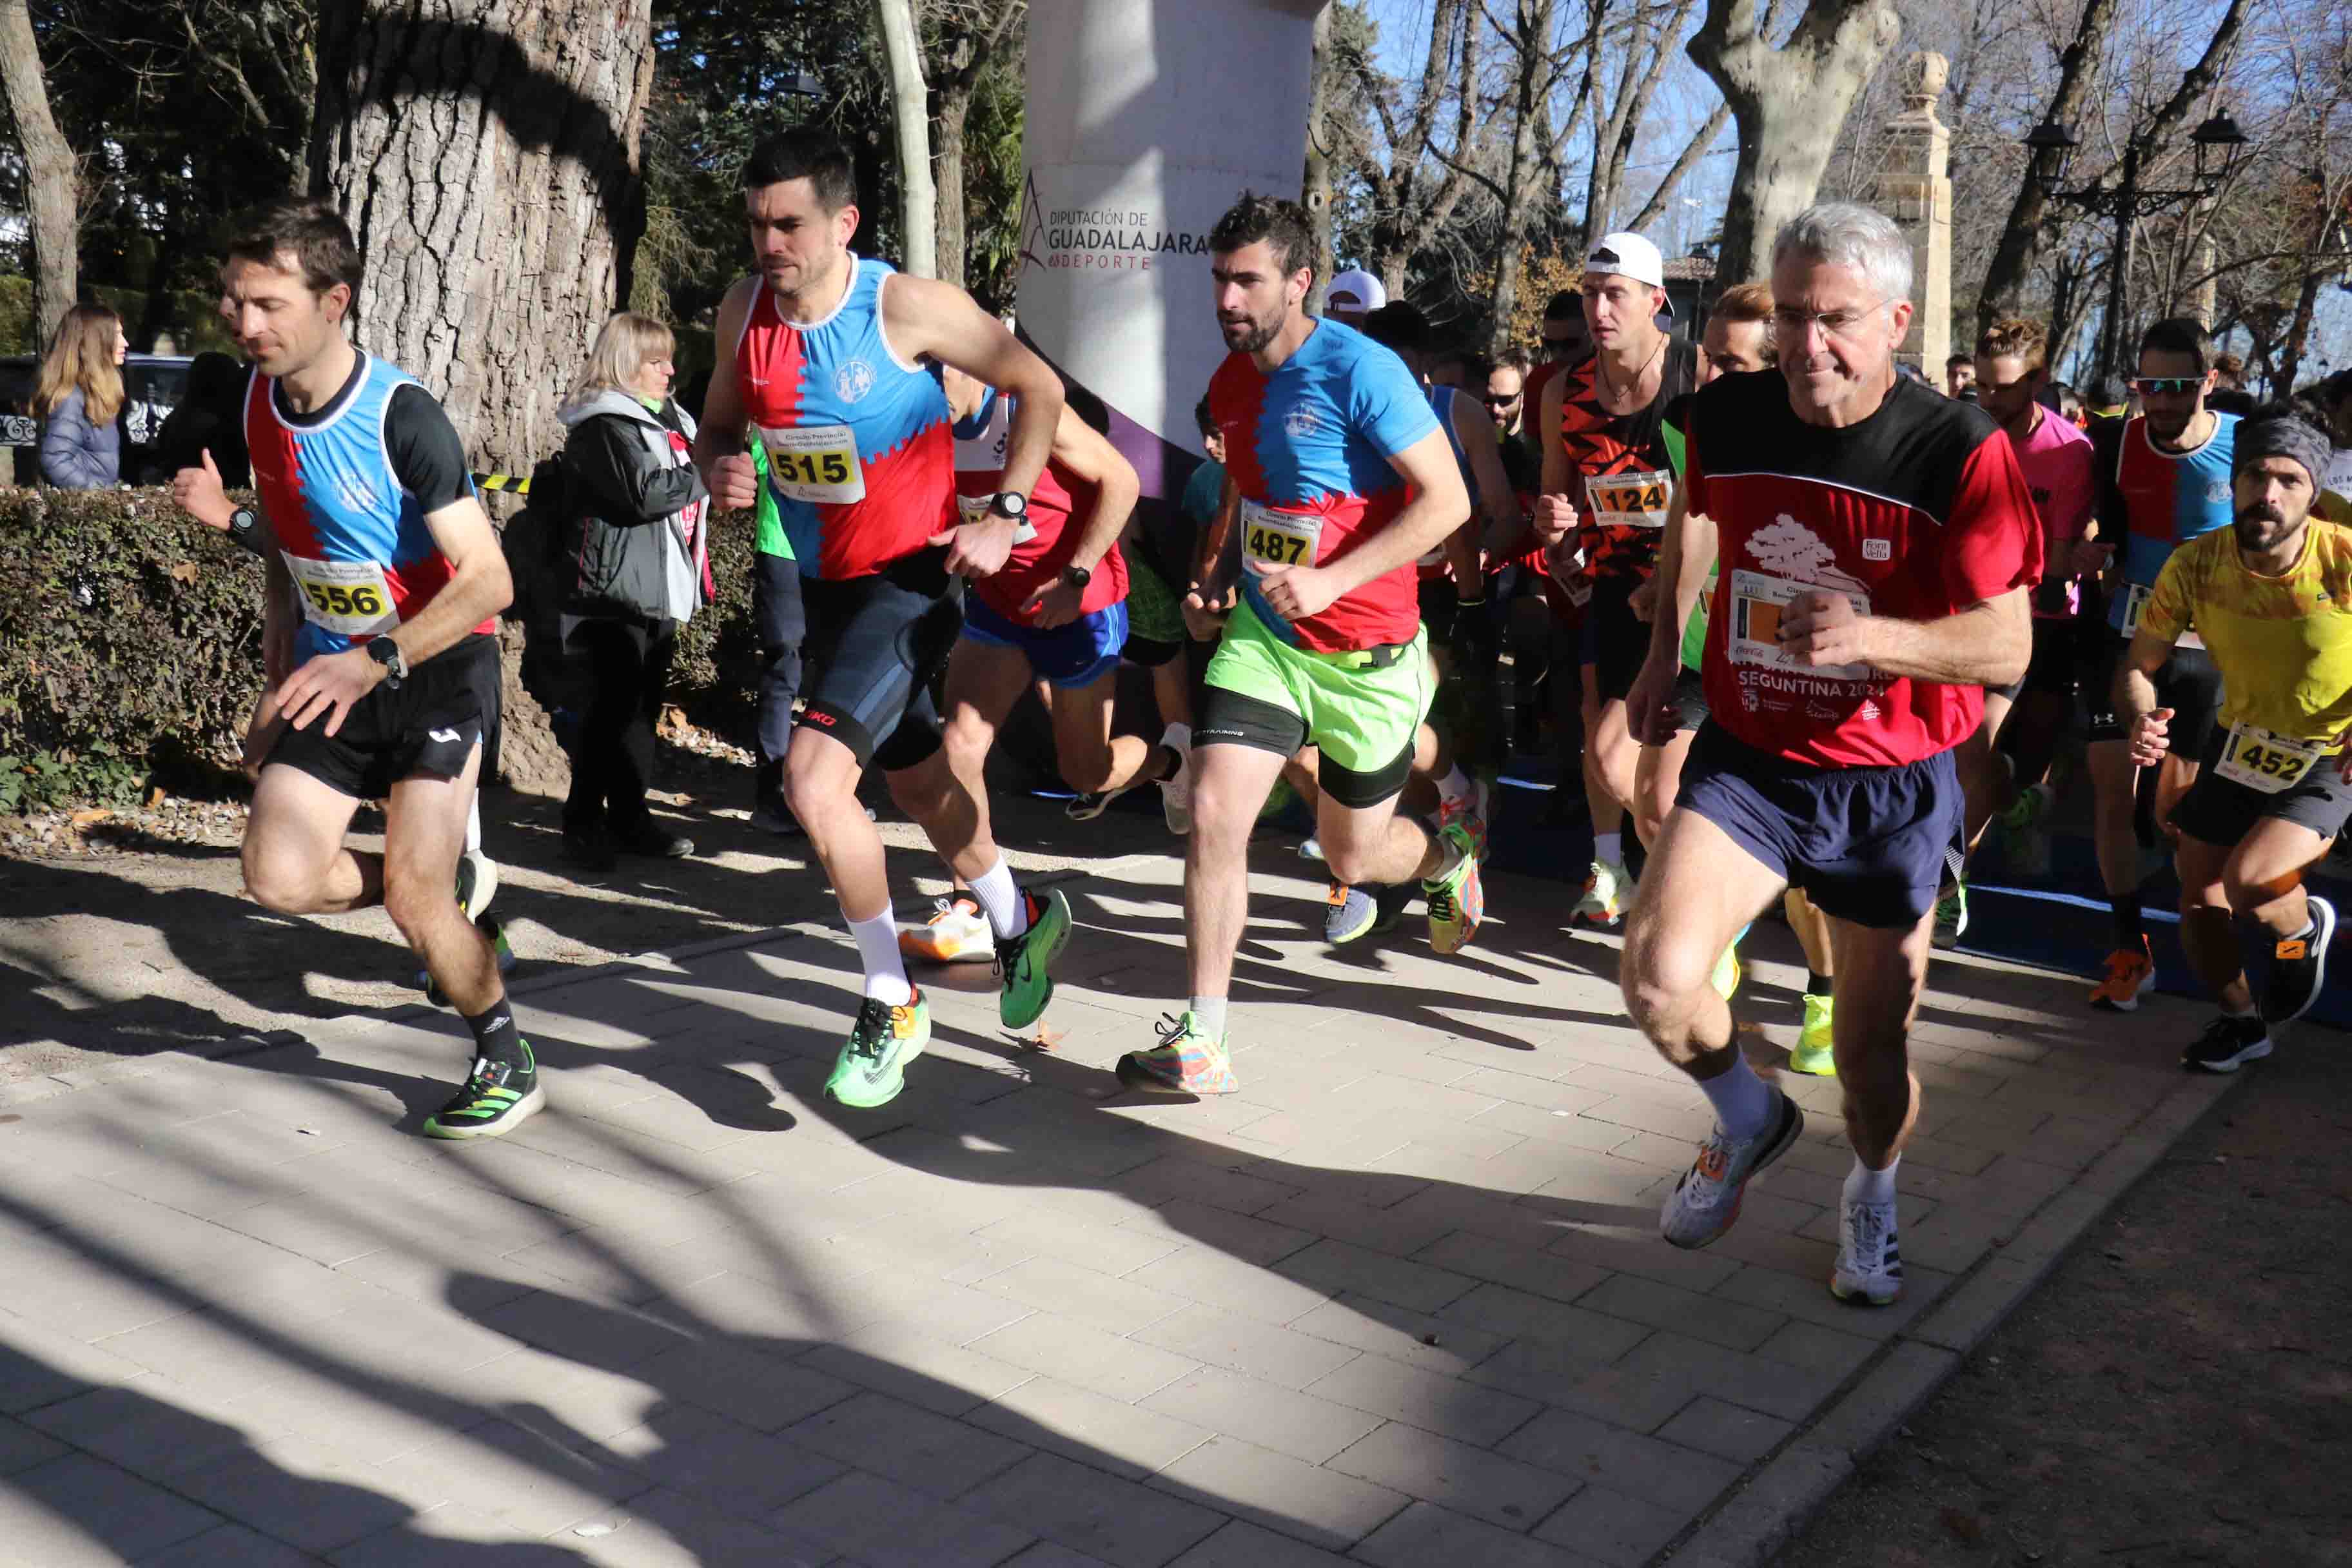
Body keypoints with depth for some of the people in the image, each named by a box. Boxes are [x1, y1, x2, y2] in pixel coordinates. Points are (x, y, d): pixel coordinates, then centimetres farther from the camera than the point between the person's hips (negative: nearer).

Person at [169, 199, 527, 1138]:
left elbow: (488, 580, -24)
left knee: (413, 902, -9)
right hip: (331, 674, 6)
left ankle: (509, 1066, 14)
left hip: (438, 667, -6)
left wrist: (376, 664, -34)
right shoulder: (260, 402, 0)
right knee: (278, 877, -9)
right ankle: (450, 886, 20)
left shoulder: (401, 417, -21)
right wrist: (280, 682, 13)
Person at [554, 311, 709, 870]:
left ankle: (630, 816, 18)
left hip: (660, 589, 9)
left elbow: (682, 491, 28)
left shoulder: (665, 419, 20)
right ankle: (582, 822, 1)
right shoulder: (604, 424, -10)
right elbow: (646, 493, -21)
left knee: (644, 705, 11)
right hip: (618, 590, -9)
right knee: (613, 708, -7)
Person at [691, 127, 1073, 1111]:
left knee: (813, 779, -21)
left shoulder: (907, 307, -19)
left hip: (910, 579, -7)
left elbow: (1039, 388, -9)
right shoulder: (744, 311, -2)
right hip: (823, 583, 7)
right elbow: (720, 423, 13)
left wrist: (1003, 517, -15)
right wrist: (718, 468, -11)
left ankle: (892, 1006, -2)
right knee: (916, 782, 21)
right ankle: (1023, 922, 49)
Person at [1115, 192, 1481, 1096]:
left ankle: (1447, 859, 49)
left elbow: (1448, 502, -20)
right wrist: (1217, 577, 4)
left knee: (1353, 858, 11)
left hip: (1365, 654, -5)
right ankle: (1202, 1042, -4)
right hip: (1261, 634, 5)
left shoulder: (1360, 371, -18)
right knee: (1214, 812, -13)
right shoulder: (1232, 382, 4)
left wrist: (1328, 582, -26)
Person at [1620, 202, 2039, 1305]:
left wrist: (1874, 637, -36)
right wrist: (1663, 653, 23)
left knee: (1872, 1054, 9)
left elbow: (2006, 645, -17)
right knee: (1657, 975, -19)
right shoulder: (1726, 416, -6)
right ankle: (1750, 1121, 15)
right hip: (1747, 759, 2)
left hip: (1892, 784, -2)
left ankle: (1871, 1197, 44)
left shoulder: (1960, 451, -17)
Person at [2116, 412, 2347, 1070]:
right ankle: (2241, 1023, 39)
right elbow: (2137, 668, -7)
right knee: (2198, 896, 10)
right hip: (2239, 741, 4)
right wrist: (2142, 718, -30)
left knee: (2249, 881, -25)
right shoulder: (2196, 563, -17)